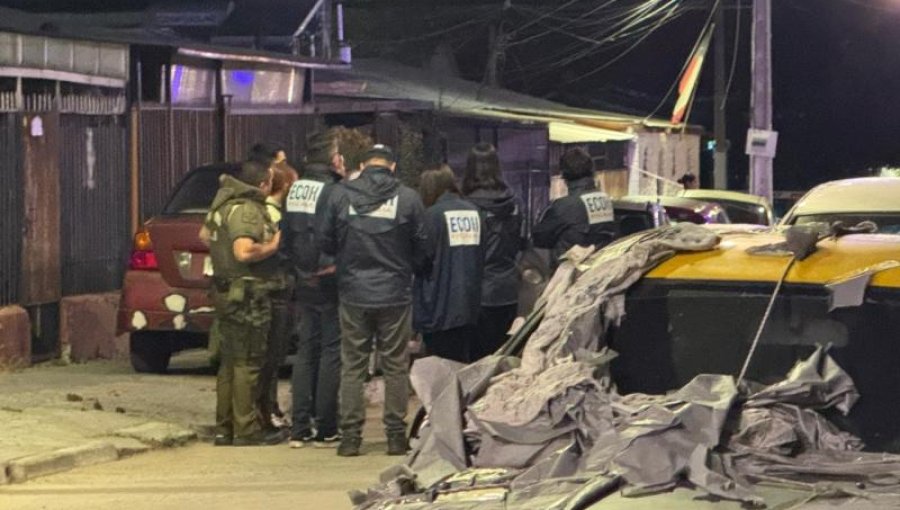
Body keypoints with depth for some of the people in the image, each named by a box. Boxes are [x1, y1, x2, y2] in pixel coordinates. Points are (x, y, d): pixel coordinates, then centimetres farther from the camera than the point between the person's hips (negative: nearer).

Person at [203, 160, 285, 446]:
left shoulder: (224, 203, 12)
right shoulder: (247, 210, -18)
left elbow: (206, 234, 27)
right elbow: (245, 251, -30)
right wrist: (273, 246, -16)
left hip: (226, 291, 10)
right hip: (248, 293, -10)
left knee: (230, 362, 15)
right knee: (247, 363, -5)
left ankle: (224, 428, 19)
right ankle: (247, 429, -2)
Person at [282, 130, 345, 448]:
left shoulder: (295, 191, 9)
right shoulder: (333, 192, -15)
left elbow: (286, 238, 13)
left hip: (304, 282, 7)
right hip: (328, 283, -7)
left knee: (306, 351, 11)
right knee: (331, 353, -1)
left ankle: (299, 428, 10)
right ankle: (325, 430, 1)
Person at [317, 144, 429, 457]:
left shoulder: (341, 195, -4)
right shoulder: (408, 199, -5)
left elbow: (324, 240, 2)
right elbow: (422, 248, 0)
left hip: (353, 294, 1)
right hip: (395, 295, -1)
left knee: (352, 366, 7)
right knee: (395, 366, 7)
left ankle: (350, 435, 5)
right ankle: (396, 435, 8)